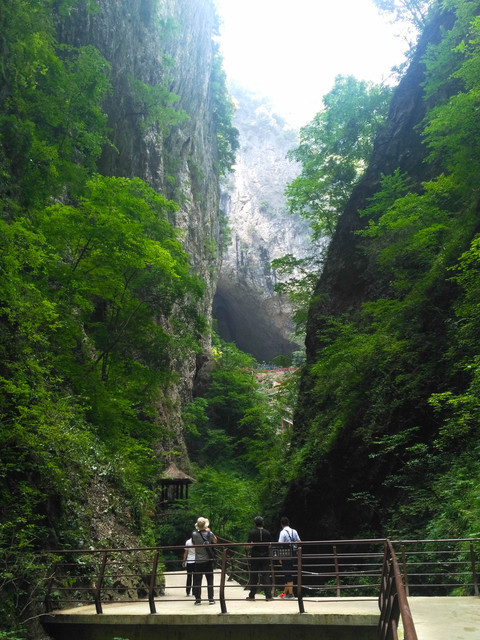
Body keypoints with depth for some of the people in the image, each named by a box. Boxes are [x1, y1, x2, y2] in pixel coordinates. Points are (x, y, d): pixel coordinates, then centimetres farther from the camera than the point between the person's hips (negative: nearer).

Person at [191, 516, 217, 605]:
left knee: (197, 581, 7)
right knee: (210, 580, 9)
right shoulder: (210, 533, -10)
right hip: (208, 560, 1)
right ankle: (211, 599, 9)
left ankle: (198, 599, 9)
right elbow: (215, 542, 8)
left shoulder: (194, 534, -12)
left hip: (198, 561, -1)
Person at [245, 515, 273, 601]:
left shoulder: (252, 532, -6)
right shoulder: (267, 533, 0)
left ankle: (252, 595, 11)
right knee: (266, 575, 4)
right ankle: (268, 595, 2)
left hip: (254, 557, -1)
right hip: (265, 557, 1)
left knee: (254, 576, 6)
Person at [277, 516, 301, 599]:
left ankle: (290, 593, 3)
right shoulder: (294, 531, 7)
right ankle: (285, 592, 23)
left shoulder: (283, 532, -12)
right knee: (288, 574, 14)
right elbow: (299, 542, 7)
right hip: (292, 555, 6)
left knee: (288, 574, 0)